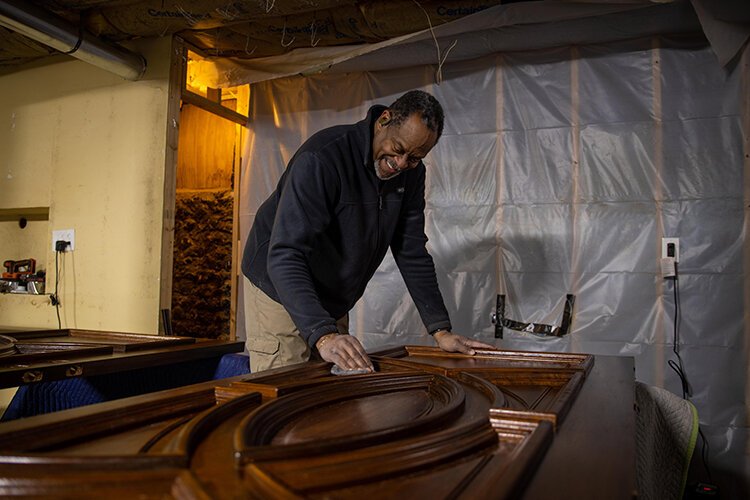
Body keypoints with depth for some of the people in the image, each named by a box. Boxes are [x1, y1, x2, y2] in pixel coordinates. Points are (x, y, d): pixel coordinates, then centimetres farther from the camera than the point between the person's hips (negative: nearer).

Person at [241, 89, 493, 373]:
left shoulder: (411, 173, -5)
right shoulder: (323, 157, -28)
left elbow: (412, 253, -2)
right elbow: (286, 255, -35)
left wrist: (441, 330, -9)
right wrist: (323, 335, -47)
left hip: (333, 303, 6)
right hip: (281, 291, -6)